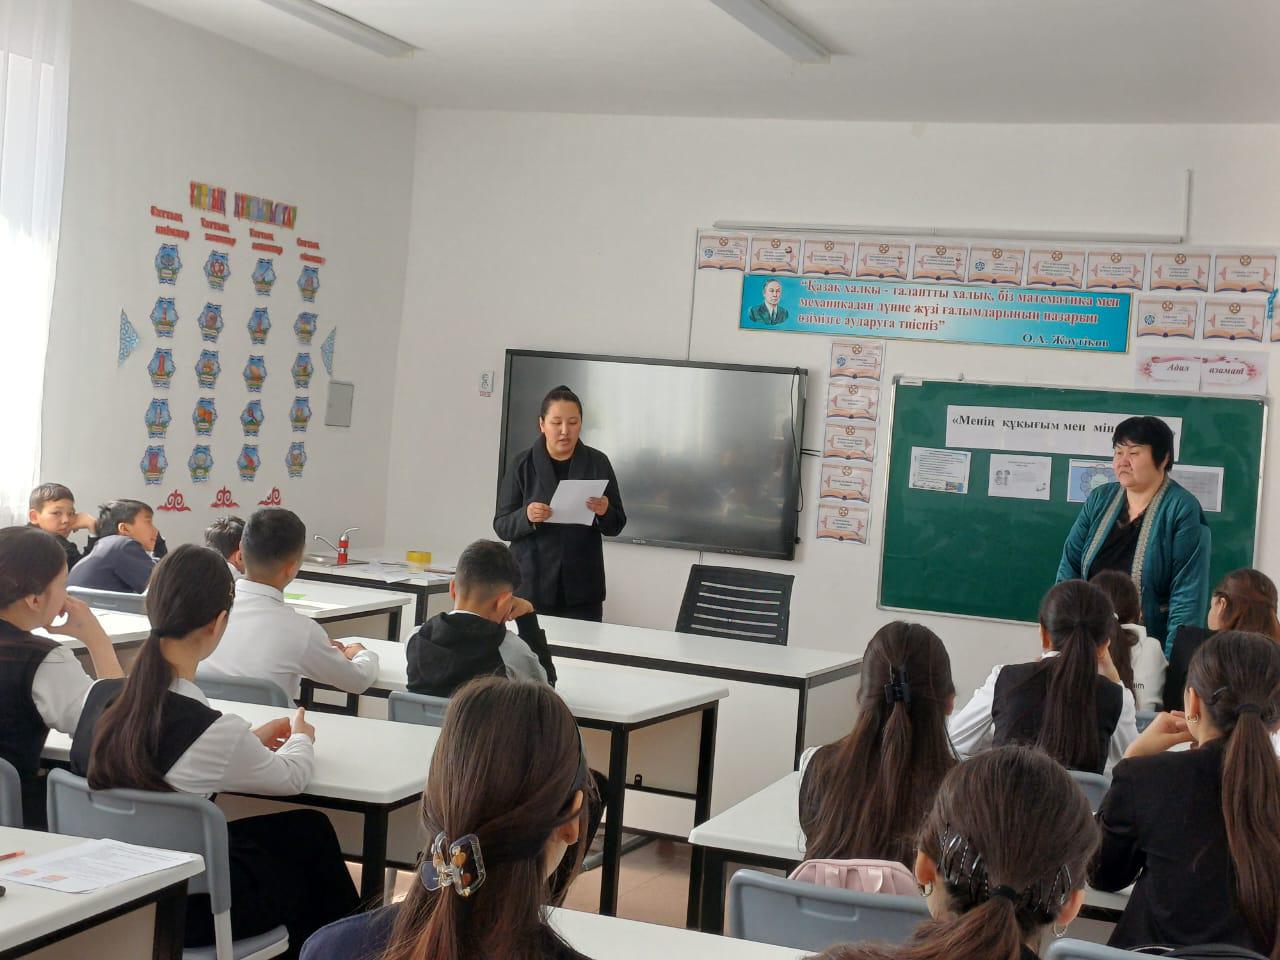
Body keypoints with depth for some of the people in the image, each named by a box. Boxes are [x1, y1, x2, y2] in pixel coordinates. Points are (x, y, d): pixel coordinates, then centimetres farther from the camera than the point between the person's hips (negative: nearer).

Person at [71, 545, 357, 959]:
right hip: (188, 910, -6)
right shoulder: (214, 730, -28)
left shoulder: (100, 695, -11)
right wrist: (301, 738, 16)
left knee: (308, 828, 24)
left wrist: (250, 740, 18)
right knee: (312, 836, 22)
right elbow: (292, 778, -7)